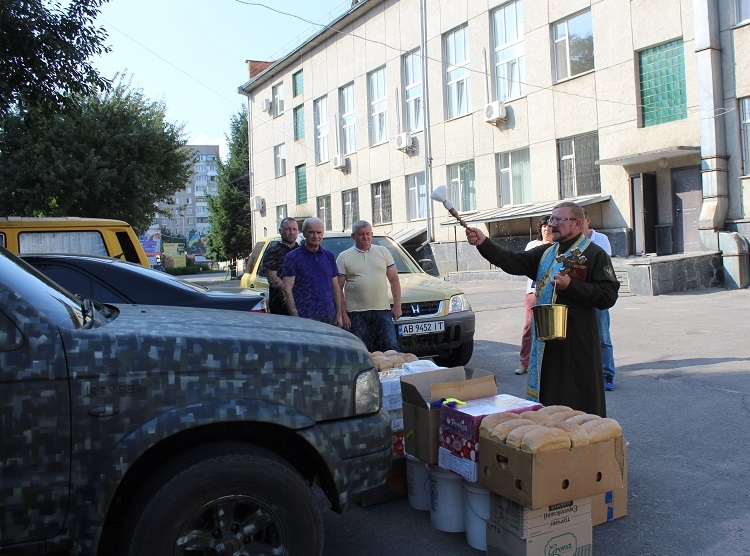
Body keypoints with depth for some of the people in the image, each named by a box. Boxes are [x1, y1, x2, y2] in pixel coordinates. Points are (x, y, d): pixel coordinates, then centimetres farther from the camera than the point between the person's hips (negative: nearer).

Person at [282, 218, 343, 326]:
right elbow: (287, 289, -6)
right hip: (305, 319, -4)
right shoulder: (293, 257, -1)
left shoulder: (329, 256, 14)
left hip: (329, 317, 5)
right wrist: (295, 317, -14)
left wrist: (339, 314, 11)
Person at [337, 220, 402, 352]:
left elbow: (394, 280, 11)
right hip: (356, 313, -1)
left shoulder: (383, 252, 11)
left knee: (391, 349, -1)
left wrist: (397, 306, 2)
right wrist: (343, 314, -6)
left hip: (383, 311, 2)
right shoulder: (344, 257, 4)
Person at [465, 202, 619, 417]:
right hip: (546, 339, 6)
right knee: (548, 400, 13)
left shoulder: (594, 254, -4)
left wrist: (570, 286, -18)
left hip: (578, 341, -6)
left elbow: (608, 296, -12)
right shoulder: (545, 253, 16)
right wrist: (483, 243, -9)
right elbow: (513, 262, 4)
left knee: (580, 404, 0)